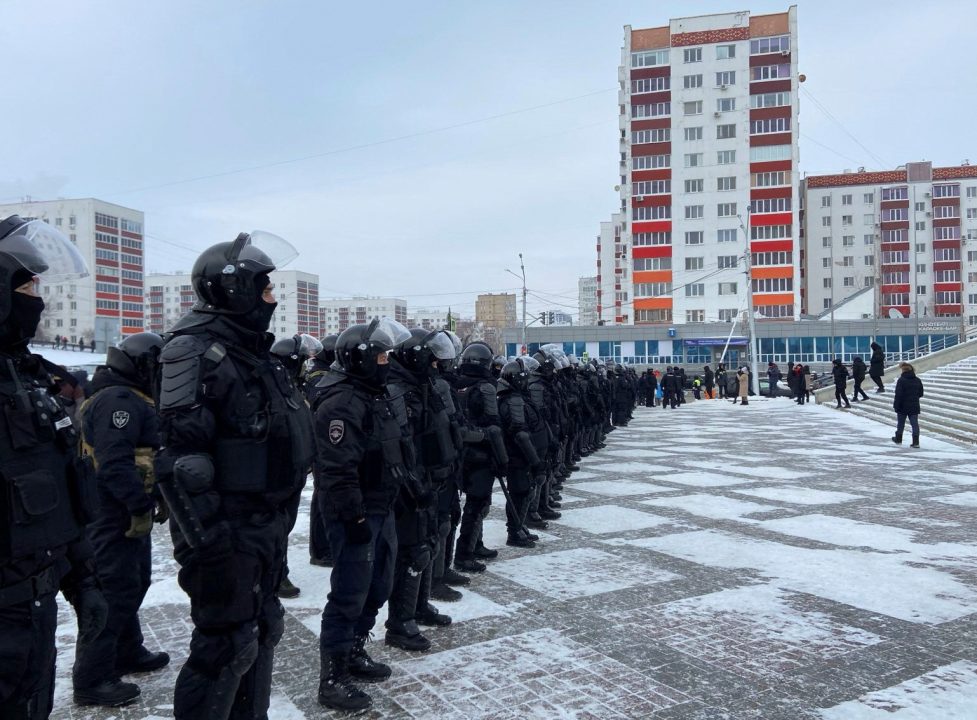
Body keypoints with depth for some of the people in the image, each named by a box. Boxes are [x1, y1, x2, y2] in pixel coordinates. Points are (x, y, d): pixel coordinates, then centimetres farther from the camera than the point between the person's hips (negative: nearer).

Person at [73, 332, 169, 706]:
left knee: (133, 584, 21)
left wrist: (158, 494, 12)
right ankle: (92, 679, 4)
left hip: (130, 513, 11)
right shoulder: (119, 400, -20)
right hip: (115, 514, -11)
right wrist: (141, 504, -25)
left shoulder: (132, 399, 16)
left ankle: (128, 654, 35)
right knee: (114, 591, -5)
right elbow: (114, 463, -29)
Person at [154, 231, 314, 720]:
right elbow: (179, 453, -24)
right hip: (226, 532, -9)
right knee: (227, 646, 0)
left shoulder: (254, 351, 13)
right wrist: (205, 536, -26)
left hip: (265, 526, 9)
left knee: (262, 630, 20)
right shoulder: (198, 351, -17)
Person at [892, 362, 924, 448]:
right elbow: (921, 393, 12)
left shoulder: (901, 380, -14)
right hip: (914, 406, 4)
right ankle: (916, 441, -3)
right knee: (914, 424, 3)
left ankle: (898, 439, 26)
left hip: (903, 406, -4)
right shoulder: (918, 380, 4)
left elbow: (898, 394, -17)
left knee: (900, 423, 12)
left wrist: (896, 405, -12)